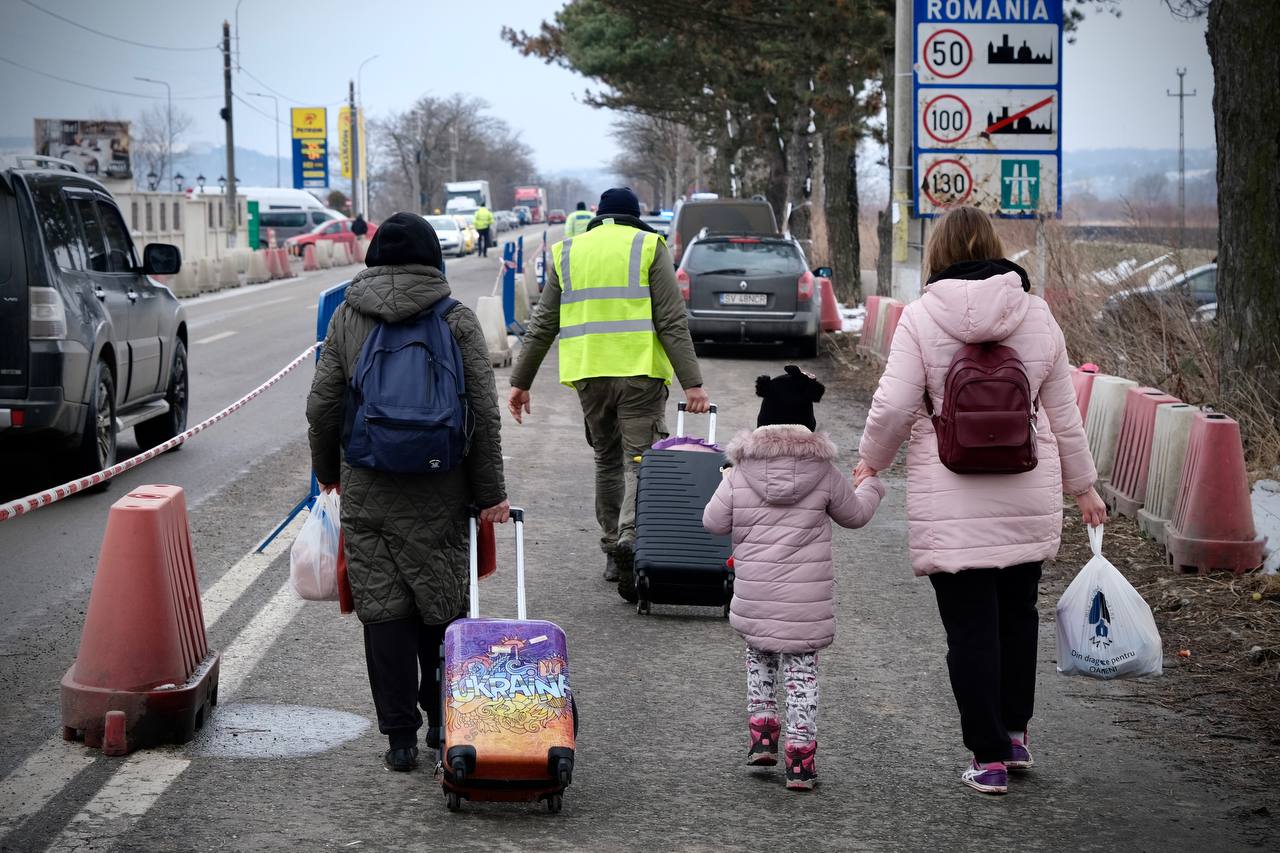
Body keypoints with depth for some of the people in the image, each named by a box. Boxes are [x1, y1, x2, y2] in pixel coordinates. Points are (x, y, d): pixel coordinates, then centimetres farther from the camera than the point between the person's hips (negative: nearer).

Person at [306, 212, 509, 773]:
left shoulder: (347, 317, 2)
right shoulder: (457, 320, -1)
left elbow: (322, 405, 3)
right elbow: (484, 411, -4)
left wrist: (326, 469, 19)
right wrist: (490, 491, 1)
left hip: (367, 490, 0)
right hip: (440, 490, 0)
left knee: (383, 608, 4)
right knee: (442, 604, 13)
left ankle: (400, 735, 4)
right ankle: (443, 721, 23)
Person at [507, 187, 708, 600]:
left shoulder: (566, 252, 13)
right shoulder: (648, 247, 3)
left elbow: (542, 325, 13)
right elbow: (673, 322, -4)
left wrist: (520, 382, 18)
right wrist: (692, 383, -6)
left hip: (588, 373, 4)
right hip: (639, 372, -3)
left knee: (607, 460, 17)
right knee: (641, 460, -4)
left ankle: (613, 553, 19)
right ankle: (630, 537, -26)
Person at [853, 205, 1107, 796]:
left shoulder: (921, 317, -8)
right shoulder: (1037, 315, 2)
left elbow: (893, 407, -12)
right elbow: (1063, 415, 8)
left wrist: (871, 461, 8)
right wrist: (1083, 486, 19)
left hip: (950, 504, -3)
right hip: (1029, 499, 4)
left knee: (970, 626, 3)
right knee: (1017, 614, 21)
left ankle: (988, 758, 6)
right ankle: (1015, 734, 29)